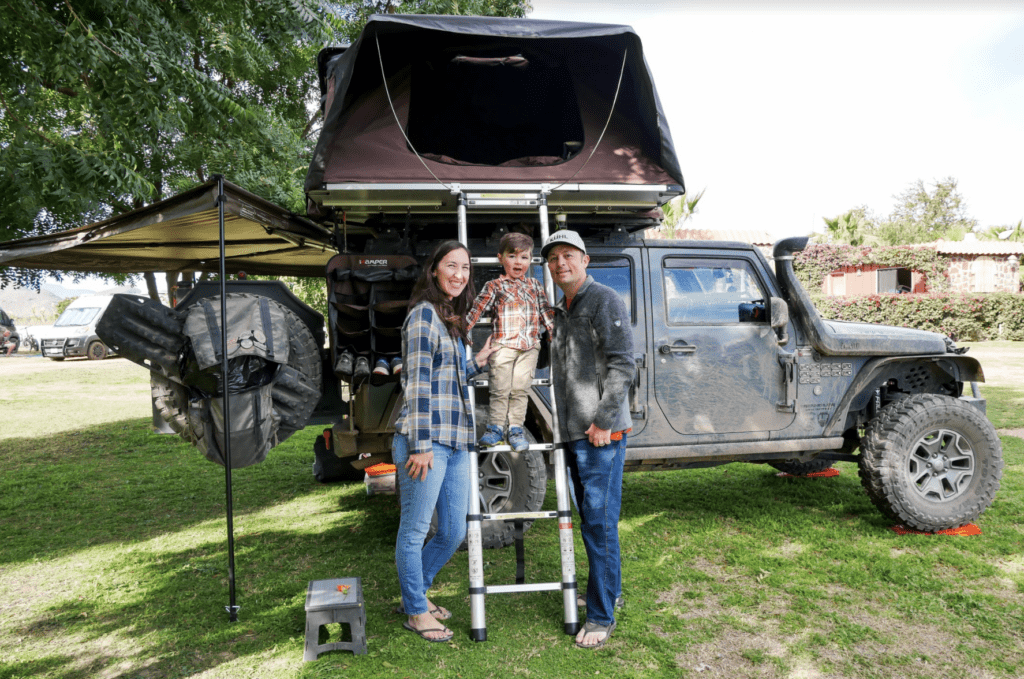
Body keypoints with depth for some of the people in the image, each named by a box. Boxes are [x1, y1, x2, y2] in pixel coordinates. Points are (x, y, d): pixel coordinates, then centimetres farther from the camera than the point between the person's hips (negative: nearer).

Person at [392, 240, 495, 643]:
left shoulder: (454, 319, 19)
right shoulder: (424, 314, -8)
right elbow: (418, 383, -14)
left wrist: (477, 363, 10)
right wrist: (420, 445, -16)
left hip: (456, 443, 9)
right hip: (426, 441, -9)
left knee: (454, 532, 14)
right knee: (415, 530, 6)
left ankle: (415, 593, 34)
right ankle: (416, 612, 21)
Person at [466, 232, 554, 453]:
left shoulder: (535, 285, 15)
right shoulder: (494, 286, 4)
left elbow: (546, 310, 21)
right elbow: (477, 309, 2)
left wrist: (555, 332, 17)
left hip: (529, 345, 3)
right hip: (503, 344, -2)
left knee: (521, 388, 2)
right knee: (500, 388, 0)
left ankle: (515, 428, 12)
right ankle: (495, 427, 11)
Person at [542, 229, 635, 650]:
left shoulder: (605, 302, -9)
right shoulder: (561, 312, 17)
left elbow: (622, 365, -16)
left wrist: (603, 420, -19)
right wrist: (567, 425, 17)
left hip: (602, 434, -8)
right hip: (573, 433, 9)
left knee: (600, 521, -4)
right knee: (588, 519, 16)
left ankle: (601, 616, 5)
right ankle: (609, 592, 32)